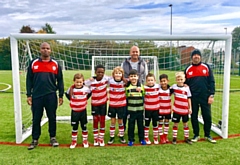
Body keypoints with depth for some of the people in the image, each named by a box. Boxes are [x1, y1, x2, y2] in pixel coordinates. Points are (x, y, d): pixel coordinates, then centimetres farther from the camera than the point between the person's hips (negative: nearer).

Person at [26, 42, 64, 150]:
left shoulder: (56, 64, 4)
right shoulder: (33, 63, 4)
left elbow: (60, 81, 5)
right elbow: (29, 80, 5)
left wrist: (61, 95, 2)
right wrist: (29, 95, 1)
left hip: (51, 96, 0)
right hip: (36, 96, 0)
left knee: (52, 118, 10)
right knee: (36, 119, 9)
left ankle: (53, 138, 25)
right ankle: (35, 140, 23)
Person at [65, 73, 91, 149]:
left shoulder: (86, 89, -11)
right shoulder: (71, 89, -9)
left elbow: (90, 93, 9)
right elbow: (67, 94, 11)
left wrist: (85, 100, 3)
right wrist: (71, 100, 4)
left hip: (83, 111, 0)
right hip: (74, 111, 0)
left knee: (84, 126, 11)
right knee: (74, 127, 10)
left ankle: (85, 141, 25)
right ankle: (74, 141, 24)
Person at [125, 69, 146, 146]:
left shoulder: (141, 86, 3)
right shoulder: (127, 87, 0)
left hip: (140, 109, 1)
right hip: (131, 109, -1)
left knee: (140, 124, 10)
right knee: (131, 125, 6)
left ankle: (142, 139, 25)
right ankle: (130, 140, 19)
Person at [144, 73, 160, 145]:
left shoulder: (158, 87, -5)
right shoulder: (144, 88, -10)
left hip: (156, 109, 2)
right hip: (147, 109, -1)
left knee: (155, 124, 12)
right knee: (147, 124, 9)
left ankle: (156, 138, 26)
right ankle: (146, 138, 23)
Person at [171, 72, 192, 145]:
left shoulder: (187, 88, -1)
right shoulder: (174, 86, -4)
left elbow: (189, 98, 3)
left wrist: (190, 108, 2)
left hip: (185, 110, 1)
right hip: (176, 109, -1)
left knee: (185, 123, 13)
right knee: (175, 124, 7)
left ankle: (186, 138, 25)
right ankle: (174, 138, 17)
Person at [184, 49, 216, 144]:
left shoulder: (206, 67, 3)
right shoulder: (188, 69, 5)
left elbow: (211, 82, 0)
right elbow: (185, 84, 9)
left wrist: (211, 95, -6)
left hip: (205, 97, 0)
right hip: (193, 98, 1)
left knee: (207, 116, 6)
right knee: (194, 117, 8)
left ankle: (207, 135, 24)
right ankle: (196, 135, 24)